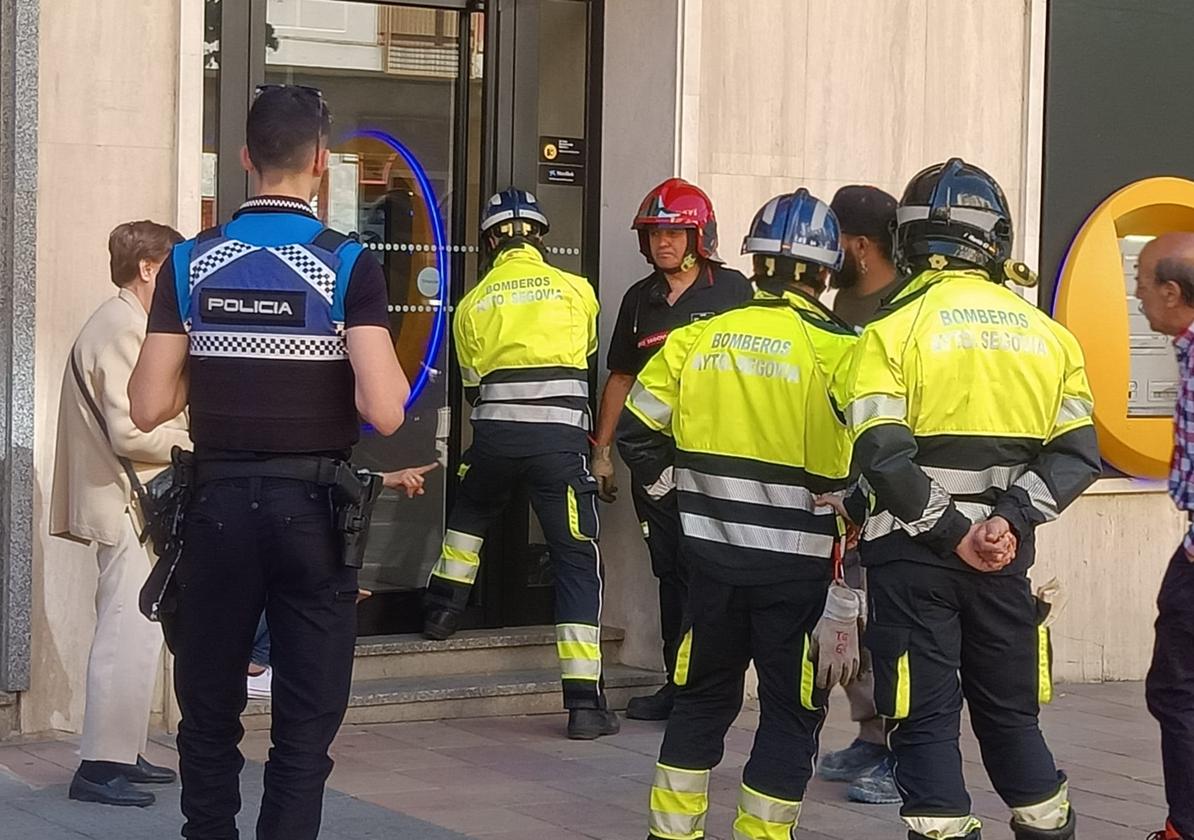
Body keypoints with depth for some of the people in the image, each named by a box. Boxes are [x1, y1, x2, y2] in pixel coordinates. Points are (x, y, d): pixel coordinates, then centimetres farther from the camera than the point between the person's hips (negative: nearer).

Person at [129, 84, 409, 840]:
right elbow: (384, 413, -17)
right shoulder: (349, 266, -9)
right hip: (313, 510, -2)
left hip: (219, 504, 2)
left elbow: (149, 407, -2)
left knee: (209, 717, 14)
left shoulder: (191, 262, -1)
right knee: (305, 728, 6)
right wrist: (402, 374, 4)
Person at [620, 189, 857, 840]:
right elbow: (860, 467, -14)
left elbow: (636, 428, 5)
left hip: (712, 553, 4)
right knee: (791, 711, 8)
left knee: (704, 697, 18)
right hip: (796, 563, -4)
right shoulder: (837, 349, -12)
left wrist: (670, 483, 22)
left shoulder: (699, 339, 0)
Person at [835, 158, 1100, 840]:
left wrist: (953, 532, -12)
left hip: (913, 553, -3)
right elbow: (1076, 454, -2)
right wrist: (1010, 517, -11)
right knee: (1011, 715, 17)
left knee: (926, 721, 2)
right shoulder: (1047, 335, 6)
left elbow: (883, 457, -16)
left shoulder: (893, 330, -6)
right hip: (1006, 553, 4)